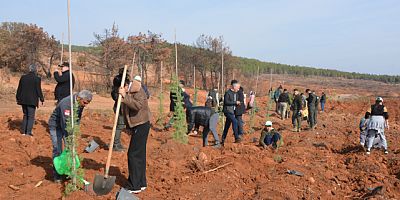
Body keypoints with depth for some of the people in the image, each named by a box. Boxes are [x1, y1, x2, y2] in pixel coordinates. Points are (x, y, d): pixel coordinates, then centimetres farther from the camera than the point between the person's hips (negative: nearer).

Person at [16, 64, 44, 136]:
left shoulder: (23, 77, 6)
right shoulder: (37, 79, -10)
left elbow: (19, 89, 11)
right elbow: (39, 90, -9)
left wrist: (18, 98, 20)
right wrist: (42, 99, 1)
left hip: (23, 100, 5)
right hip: (32, 100, -5)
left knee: (25, 115, 18)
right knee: (31, 116, 1)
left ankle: (23, 131, 21)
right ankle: (28, 132, -3)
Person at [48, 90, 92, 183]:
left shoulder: (80, 104, -12)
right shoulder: (66, 103, -35)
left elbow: (77, 119, 2)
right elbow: (65, 124, -37)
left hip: (68, 125, 7)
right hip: (56, 126, -6)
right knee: (57, 150, -7)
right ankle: (57, 175, 3)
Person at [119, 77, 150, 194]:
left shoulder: (136, 89, -15)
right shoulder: (126, 92, 11)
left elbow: (138, 105, -31)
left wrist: (125, 96, -31)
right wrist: (128, 127, 15)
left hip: (141, 125, -9)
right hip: (136, 126, 9)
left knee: (134, 155, -6)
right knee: (139, 154, 14)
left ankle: (135, 186, 4)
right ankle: (141, 183, 25)